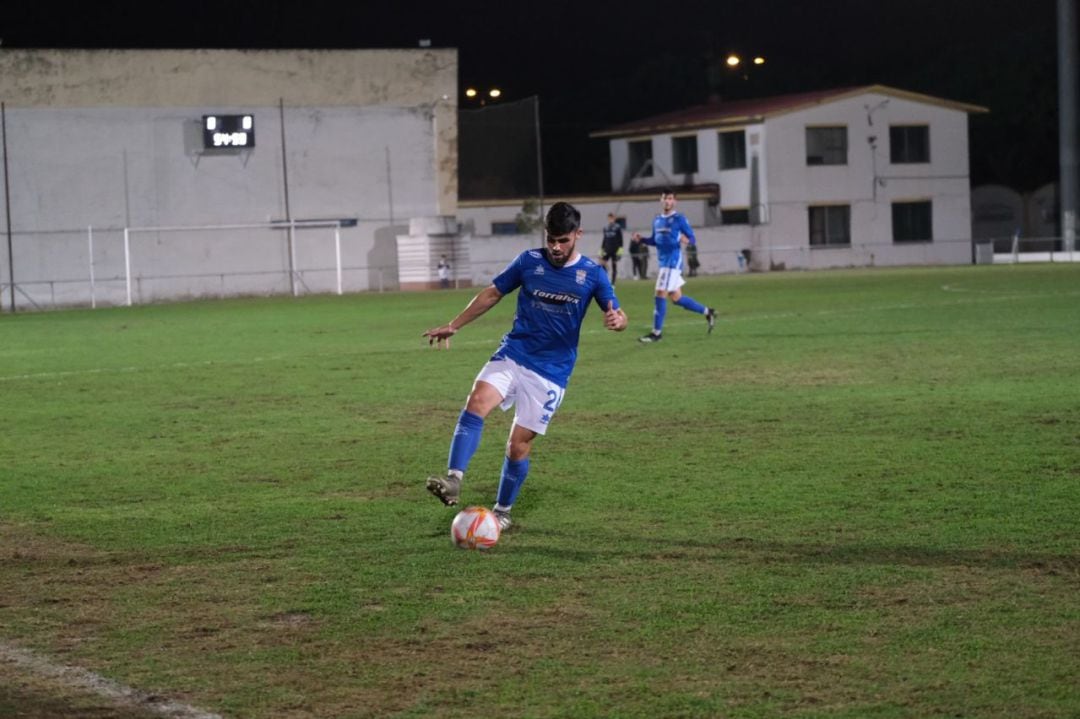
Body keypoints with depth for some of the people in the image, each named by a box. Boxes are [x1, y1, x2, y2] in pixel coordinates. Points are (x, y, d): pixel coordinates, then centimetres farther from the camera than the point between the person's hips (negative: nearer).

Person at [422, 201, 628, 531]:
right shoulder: (529, 261, 1)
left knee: (519, 443, -2)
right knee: (477, 402, -27)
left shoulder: (592, 273, -2)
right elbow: (493, 293, 12)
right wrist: (454, 325, 8)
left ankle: (502, 513, 19)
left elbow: (618, 315, 0)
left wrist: (616, 320, -26)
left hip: (551, 371, -1)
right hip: (512, 355, 1)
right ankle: (453, 482, -36)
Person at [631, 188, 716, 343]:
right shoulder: (657, 220, 14)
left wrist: (686, 240, -30)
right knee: (676, 297, 13)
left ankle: (657, 332, -4)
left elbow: (693, 239, -7)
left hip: (673, 262, -8)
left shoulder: (679, 219, -7)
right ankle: (707, 312, 28)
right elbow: (654, 241, 24)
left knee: (660, 295, -11)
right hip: (663, 262, 8)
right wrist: (641, 239, 6)